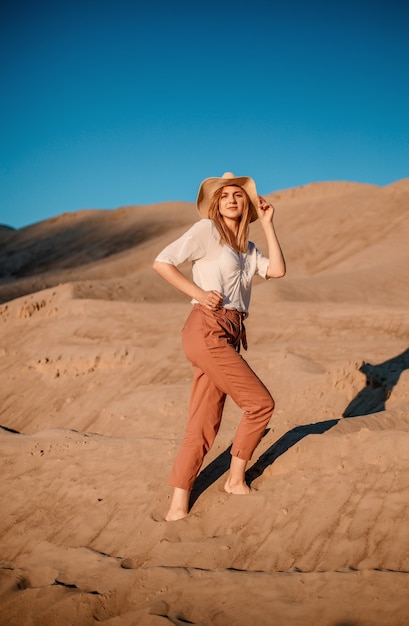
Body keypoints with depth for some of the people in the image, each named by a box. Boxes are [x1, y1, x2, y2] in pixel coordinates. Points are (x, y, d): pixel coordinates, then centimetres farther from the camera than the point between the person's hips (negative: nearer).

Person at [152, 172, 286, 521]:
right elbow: (162, 262, -7)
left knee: (204, 424, 3)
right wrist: (199, 293, -11)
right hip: (207, 331, -7)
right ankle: (236, 480, 14)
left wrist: (267, 224, 10)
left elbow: (277, 270, 5)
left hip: (229, 336, 7)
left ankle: (179, 504, 6)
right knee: (261, 403, -4)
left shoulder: (246, 247, 22)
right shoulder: (207, 230, 0)